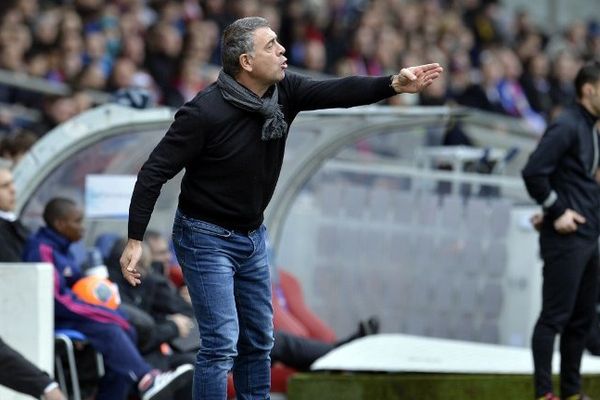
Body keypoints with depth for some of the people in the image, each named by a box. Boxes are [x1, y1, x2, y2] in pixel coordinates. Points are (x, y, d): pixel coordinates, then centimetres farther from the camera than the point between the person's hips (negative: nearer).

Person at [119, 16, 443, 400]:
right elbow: (156, 171, -20)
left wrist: (394, 84, -34)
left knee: (259, 340, 14)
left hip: (252, 236, 7)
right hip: (206, 238, -7)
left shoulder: (284, 91, -6)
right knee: (221, 343, -12)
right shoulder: (205, 112, -24)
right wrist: (135, 239, -21)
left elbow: (337, 92, -17)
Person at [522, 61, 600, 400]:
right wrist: (556, 212, -15)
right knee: (555, 316, -6)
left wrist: (555, 207, 7)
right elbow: (534, 172, -20)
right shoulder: (566, 128, -13)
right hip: (566, 237, -9)